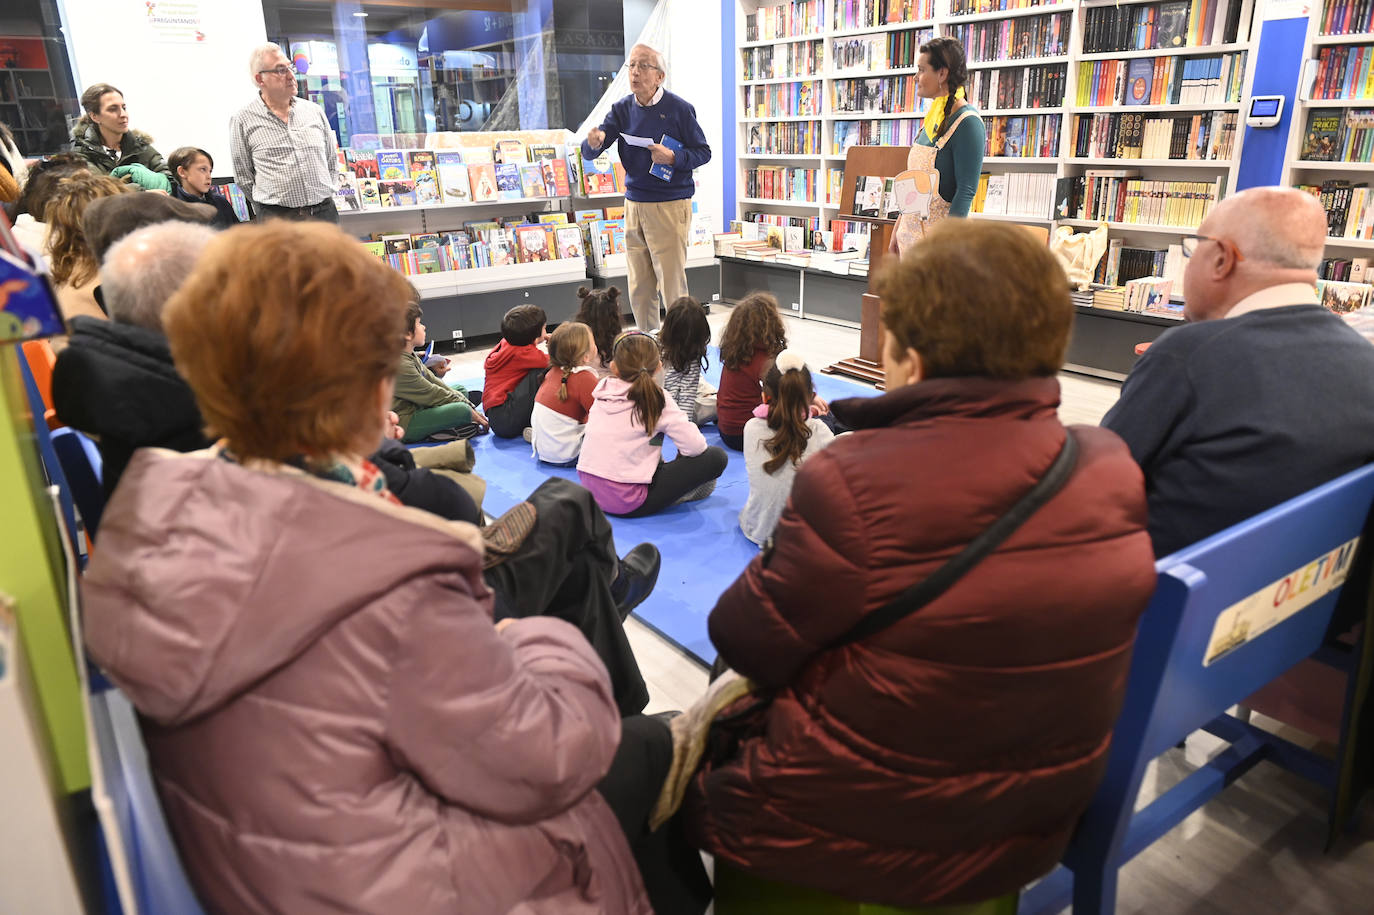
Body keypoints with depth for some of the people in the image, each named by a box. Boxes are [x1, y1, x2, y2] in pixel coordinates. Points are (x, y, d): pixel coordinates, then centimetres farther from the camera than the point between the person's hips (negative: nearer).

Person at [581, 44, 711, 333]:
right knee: (639, 289, 10)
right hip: (634, 204, 5)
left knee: (672, 287, -3)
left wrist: (673, 158, -20)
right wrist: (593, 142, -23)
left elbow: (703, 152, -1)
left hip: (670, 206, -5)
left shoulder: (679, 109, -5)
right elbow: (588, 153, 2)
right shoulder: (622, 109, 6)